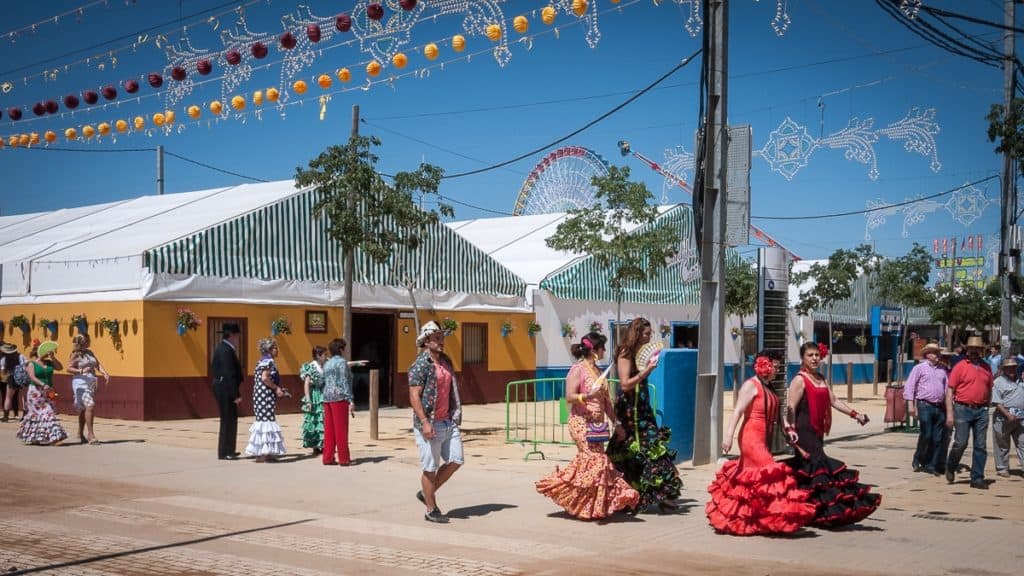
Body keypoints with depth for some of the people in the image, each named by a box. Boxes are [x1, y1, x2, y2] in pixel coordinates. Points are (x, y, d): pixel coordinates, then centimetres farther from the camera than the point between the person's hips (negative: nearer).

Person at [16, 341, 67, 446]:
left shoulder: (49, 363, 10)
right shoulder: (32, 364, -5)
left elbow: (60, 367, 2)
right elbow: (32, 377, -16)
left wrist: (53, 358, -5)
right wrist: (43, 385, -27)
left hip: (48, 392, 5)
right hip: (36, 392, -5)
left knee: (48, 413, 1)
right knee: (39, 414, -5)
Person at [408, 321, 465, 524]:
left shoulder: (446, 361, 13)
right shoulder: (420, 365, -11)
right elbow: (414, 396, -16)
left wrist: (455, 417, 19)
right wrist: (425, 422, -23)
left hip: (448, 422, 8)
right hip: (429, 424, -8)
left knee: (455, 461, 6)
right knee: (430, 468, 1)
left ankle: (426, 493, 22)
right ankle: (431, 510, 12)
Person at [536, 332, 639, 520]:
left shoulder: (597, 371, 17)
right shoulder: (578, 370, -7)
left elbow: (605, 401, 21)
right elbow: (569, 397, -14)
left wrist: (616, 423, 20)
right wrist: (588, 395, -29)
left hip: (597, 424, 8)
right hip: (582, 422, -8)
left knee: (587, 460, 4)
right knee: (595, 460, -13)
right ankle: (591, 507, -6)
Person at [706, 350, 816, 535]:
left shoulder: (768, 387, 16)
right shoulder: (751, 385, -10)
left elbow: (775, 414, 25)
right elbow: (737, 411, -18)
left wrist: (788, 430, 13)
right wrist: (728, 436, -26)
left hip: (763, 440, 9)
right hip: (751, 438, -9)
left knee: (749, 477, 12)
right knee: (768, 472, -14)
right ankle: (772, 515, -12)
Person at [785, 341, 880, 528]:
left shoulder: (821, 379, 17)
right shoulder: (799, 380, -8)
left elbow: (833, 401, 20)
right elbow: (791, 408, -16)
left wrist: (854, 414, 15)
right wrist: (790, 429, -27)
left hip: (817, 432, 8)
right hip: (804, 432, -8)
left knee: (805, 473, 9)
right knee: (818, 469, -13)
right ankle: (830, 510, -14)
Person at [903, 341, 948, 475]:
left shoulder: (943, 370, 16)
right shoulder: (920, 368, 3)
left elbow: (947, 387, 16)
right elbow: (909, 386, -1)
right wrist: (911, 404, -8)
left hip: (939, 407, 5)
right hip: (925, 405, -5)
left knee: (937, 439, 3)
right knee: (926, 435, -10)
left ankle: (932, 465, 10)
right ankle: (918, 460, 9)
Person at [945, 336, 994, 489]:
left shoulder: (986, 368, 11)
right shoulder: (960, 367, -1)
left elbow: (989, 390, 20)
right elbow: (950, 391, -4)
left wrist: (986, 408, 13)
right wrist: (950, 414, -10)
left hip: (981, 411, 4)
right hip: (963, 409, -4)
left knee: (980, 446, 3)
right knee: (960, 443, -8)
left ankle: (977, 479, 10)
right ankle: (950, 467, 19)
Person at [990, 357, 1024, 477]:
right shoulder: (998, 382, -3)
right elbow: (997, 402, -10)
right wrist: (1008, 415, -19)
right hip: (1003, 417, -5)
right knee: (1002, 445, 5)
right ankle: (1002, 468, 15)